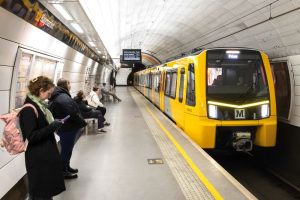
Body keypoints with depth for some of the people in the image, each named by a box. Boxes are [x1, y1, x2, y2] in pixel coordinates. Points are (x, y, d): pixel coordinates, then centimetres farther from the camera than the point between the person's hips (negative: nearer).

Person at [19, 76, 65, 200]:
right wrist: (53, 126, -22)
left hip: (46, 153, 9)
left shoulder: (38, 104, 6)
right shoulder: (29, 109, -22)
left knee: (47, 186, 22)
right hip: (38, 157, -9)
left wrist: (53, 124, 3)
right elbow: (31, 136, -24)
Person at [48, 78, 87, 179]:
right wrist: (83, 122, -14)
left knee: (67, 149, 22)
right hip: (68, 129, -10)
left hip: (64, 128, 10)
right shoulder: (64, 98, -24)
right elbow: (73, 113, -28)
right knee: (66, 150, 3)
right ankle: (64, 172, 17)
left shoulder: (55, 97, 10)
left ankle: (66, 167, 37)